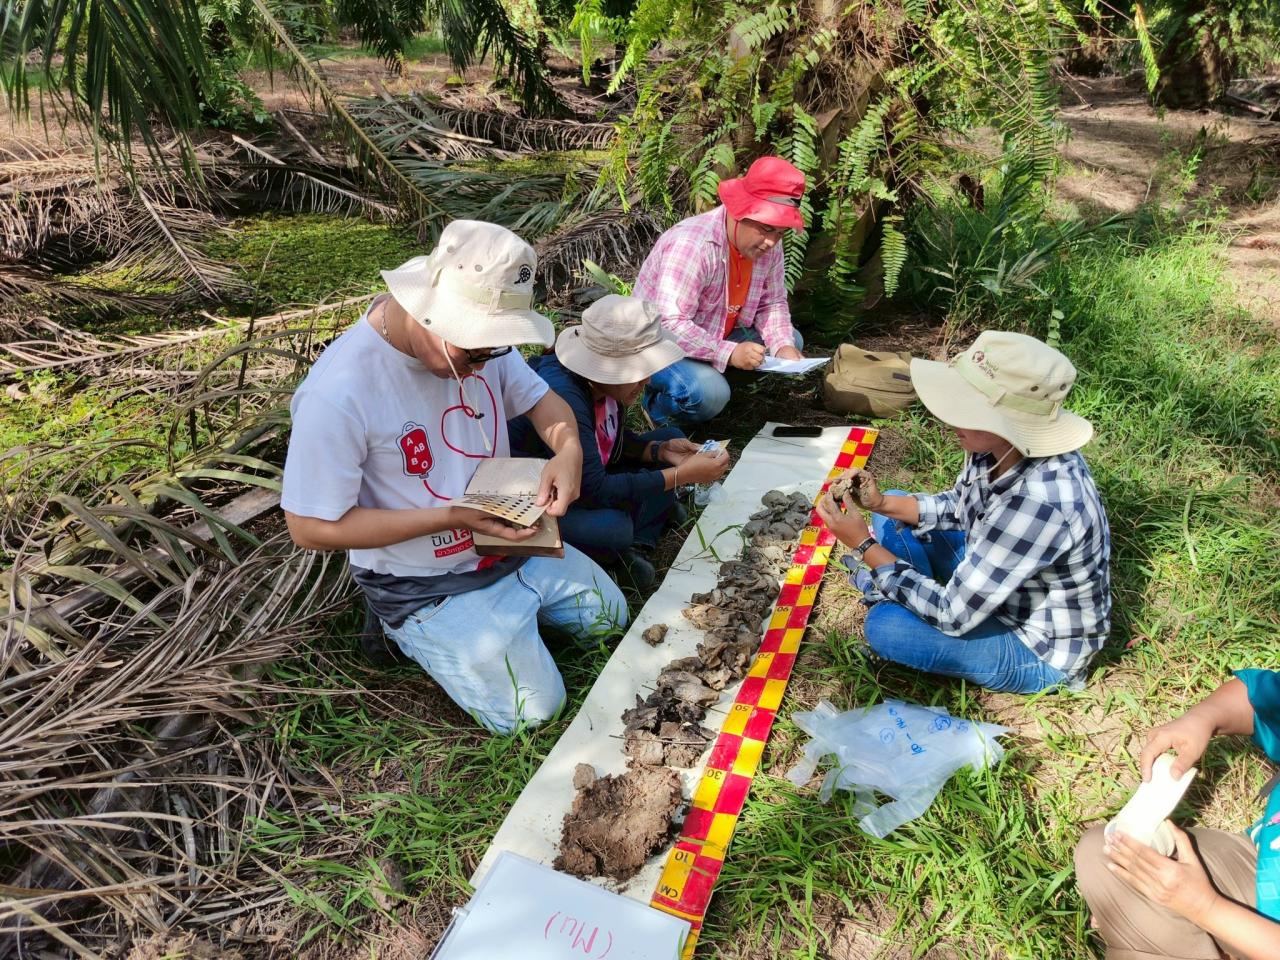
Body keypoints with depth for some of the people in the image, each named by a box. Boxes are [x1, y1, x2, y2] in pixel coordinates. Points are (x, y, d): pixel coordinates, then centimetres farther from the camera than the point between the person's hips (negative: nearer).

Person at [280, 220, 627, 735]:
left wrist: (569, 448, -21)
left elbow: (541, 399, 3)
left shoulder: (479, 340, -12)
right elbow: (313, 528, -23)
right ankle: (414, 632, 12)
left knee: (611, 616, 15)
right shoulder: (338, 393, -31)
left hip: (511, 540, 7)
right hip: (426, 587, -6)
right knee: (534, 711, -7)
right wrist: (452, 516, -29)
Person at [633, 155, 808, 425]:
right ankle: (657, 404, -2)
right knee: (709, 394, -33)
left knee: (791, 341, 0)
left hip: (718, 335, 8)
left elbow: (772, 303, 3)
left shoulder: (768, 243, -8)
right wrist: (729, 353, -38)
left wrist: (783, 346, -15)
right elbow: (670, 325, -35)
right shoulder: (692, 244, -30)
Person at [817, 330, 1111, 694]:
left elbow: (954, 617, -32)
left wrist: (865, 545, -26)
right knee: (893, 515, 6)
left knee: (886, 626, -26)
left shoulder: (1039, 502, -40)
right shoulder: (1002, 447, -17)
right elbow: (957, 507, 5)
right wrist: (881, 504, -11)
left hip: (1040, 648, -7)